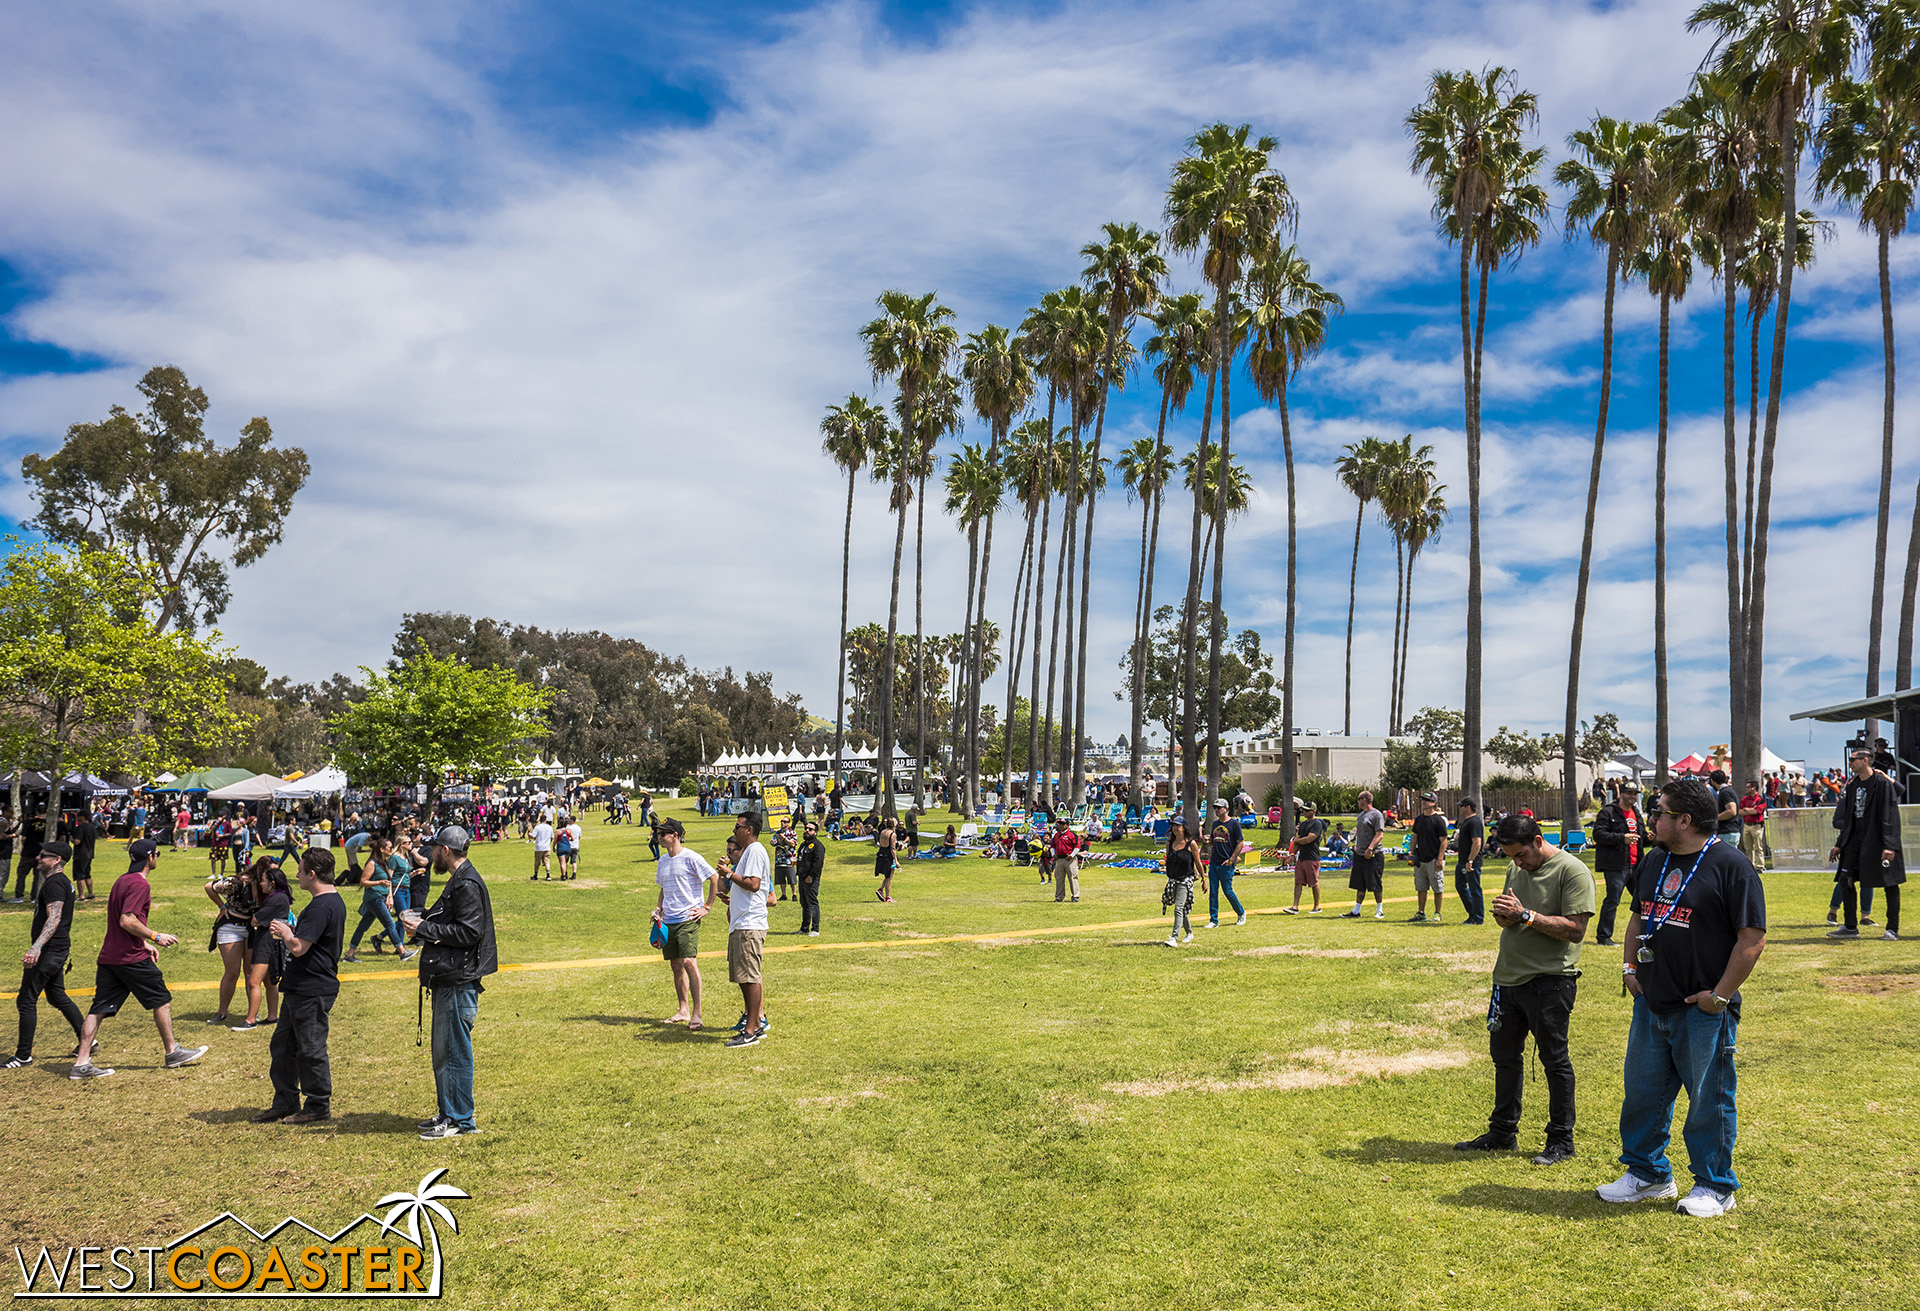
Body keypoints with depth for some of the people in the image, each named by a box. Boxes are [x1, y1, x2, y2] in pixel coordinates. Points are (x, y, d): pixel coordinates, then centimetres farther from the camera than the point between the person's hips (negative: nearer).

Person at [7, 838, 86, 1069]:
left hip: (49, 950, -11)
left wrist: (36, 947, -37)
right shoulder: (62, 881, 16)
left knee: (26, 1000, -4)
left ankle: (24, 1056, 1)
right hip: (59, 949, 11)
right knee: (57, 996, 18)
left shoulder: (54, 883, -17)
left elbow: (54, 918, -28)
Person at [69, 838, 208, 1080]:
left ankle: (81, 1062, 2)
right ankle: (172, 1052, 14)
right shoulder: (140, 884, -14)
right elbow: (127, 921, -23)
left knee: (99, 1008, 6)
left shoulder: (122, 880, 16)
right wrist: (155, 937, -13)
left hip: (109, 956, 9)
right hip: (131, 958, -9)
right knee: (161, 1000, 5)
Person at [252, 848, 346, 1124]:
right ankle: (285, 1103, 27)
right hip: (300, 987, 11)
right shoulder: (334, 901, 12)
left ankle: (318, 1106, 12)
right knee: (282, 1046, 17)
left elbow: (298, 948, -26)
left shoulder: (321, 906, -22)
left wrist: (286, 933, -7)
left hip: (311, 990, -11)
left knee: (310, 1049, 1)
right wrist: (291, 932, 12)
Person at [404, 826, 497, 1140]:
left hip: (459, 982, -11)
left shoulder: (467, 884, -16)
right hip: (448, 979, 11)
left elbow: (468, 932, -22)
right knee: (442, 1051, 17)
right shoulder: (457, 880, 17)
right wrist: (424, 916, 10)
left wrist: (425, 929, -16)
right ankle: (448, 1113, 26)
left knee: (454, 1050, -4)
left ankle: (460, 1120, 3)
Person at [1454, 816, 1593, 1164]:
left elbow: (1575, 929, -18)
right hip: (1509, 976, 8)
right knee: (1504, 1055, 14)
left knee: (1555, 1060, 2)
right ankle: (1502, 1133, 27)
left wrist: (1525, 915, -22)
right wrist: (1503, 916, -3)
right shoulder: (1516, 869, 13)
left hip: (1549, 981, -8)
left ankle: (1561, 1141, 15)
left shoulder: (1572, 871, -12)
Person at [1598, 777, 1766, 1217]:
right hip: (1651, 1004, 7)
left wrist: (1720, 995, -15)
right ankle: (1647, 1173, 29)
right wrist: (1630, 967, 12)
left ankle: (1714, 1186, 21)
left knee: (1709, 1100, 5)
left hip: (1703, 1011, -7)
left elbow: (1753, 938, -15)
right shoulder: (1654, 861, 10)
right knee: (1642, 1093, 14)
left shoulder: (1731, 866, -13)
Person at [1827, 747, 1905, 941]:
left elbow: (1890, 816, -14)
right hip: (1855, 840, 7)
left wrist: (1889, 846, -21)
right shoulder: (1852, 785, 12)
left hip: (1878, 840, -7)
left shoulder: (1882, 783, -9)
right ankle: (1850, 927, 10)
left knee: (1890, 884, 0)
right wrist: (1839, 845, 16)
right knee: (1845, 879, 2)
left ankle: (1893, 929, 8)